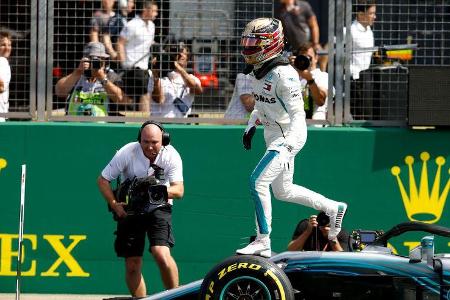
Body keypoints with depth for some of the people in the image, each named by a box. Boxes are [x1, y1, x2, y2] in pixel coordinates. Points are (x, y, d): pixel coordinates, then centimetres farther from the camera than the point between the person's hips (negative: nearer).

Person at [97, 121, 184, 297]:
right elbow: (103, 180, -7)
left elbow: (179, 190, -17)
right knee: (132, 265, -1)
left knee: (161, 254, -23)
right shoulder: (127, 153, -16)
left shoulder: (171, 156, -14)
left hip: (159, 208, -1)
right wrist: (114, 205, -19)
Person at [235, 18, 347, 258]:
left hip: (289, 136, -10)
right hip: (273, 136, 10)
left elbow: (297, 115, -26)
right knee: (282, 191, 18)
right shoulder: (259, 71, 4)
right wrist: (251, 126, 13)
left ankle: (263, 242, -9)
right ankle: (333, 208, 34)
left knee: (258, 182, -16)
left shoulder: (283, 75, -23)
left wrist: (288, 145, -35)